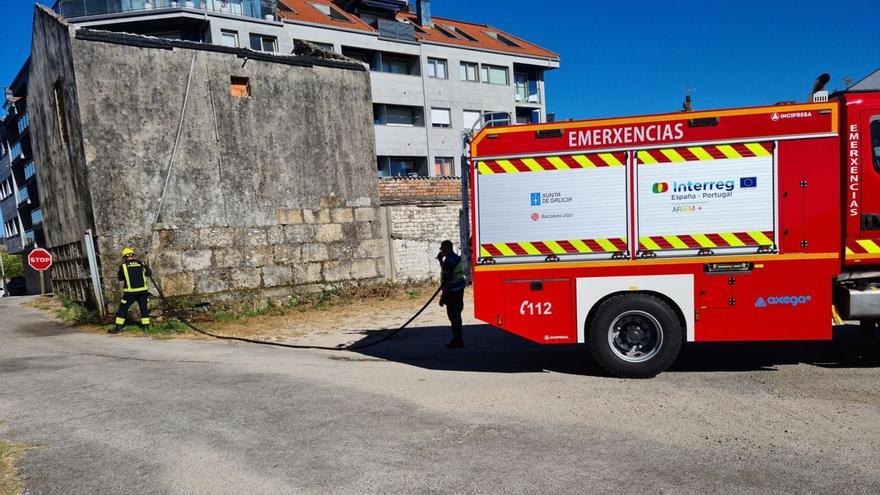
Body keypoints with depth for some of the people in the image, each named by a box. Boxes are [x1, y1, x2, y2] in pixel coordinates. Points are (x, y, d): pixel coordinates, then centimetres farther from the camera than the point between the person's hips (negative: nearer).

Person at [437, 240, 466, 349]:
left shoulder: (449, 261, -20)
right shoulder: (456, 258, 12)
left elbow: (447, 281, -23)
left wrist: (443, 296, -20)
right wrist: (440, 260, 16)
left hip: (452, 292, -10)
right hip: (459, 290, 10)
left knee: (453, 316, -4)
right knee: (456, 315, 18)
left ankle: (457, 341, 2)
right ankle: (458, 339, 28)